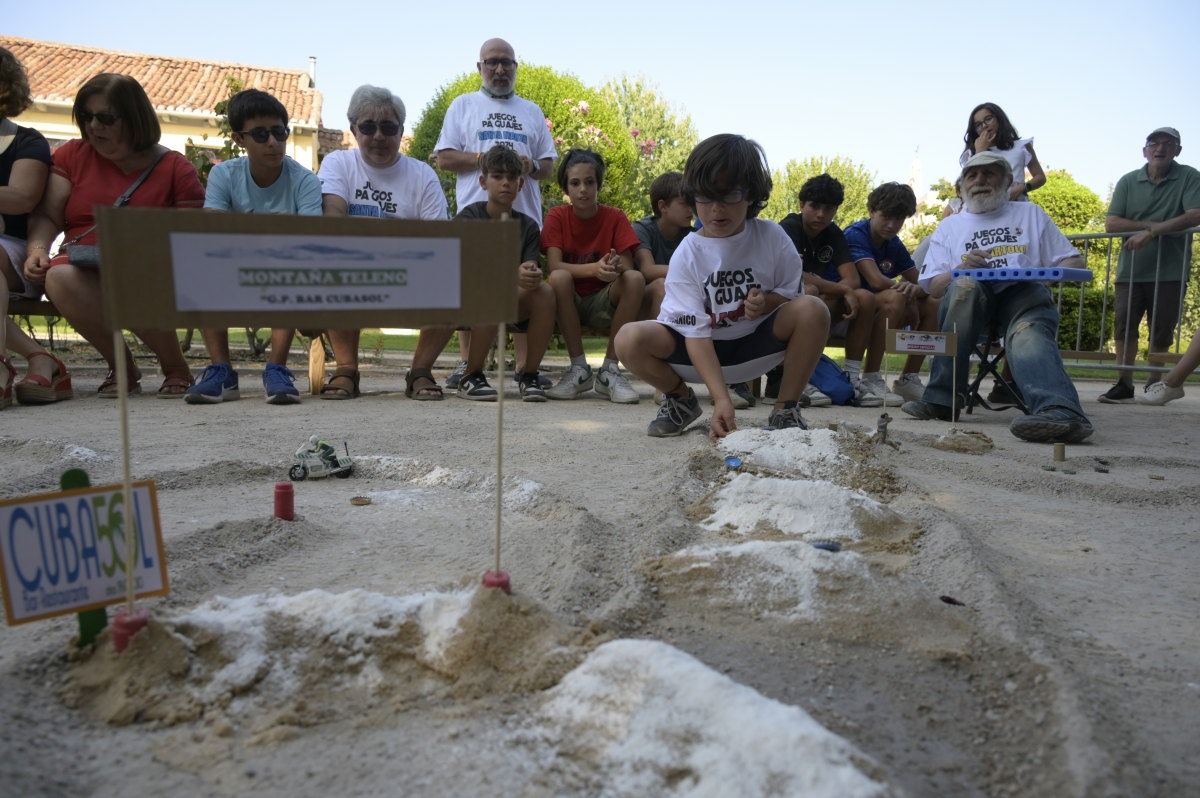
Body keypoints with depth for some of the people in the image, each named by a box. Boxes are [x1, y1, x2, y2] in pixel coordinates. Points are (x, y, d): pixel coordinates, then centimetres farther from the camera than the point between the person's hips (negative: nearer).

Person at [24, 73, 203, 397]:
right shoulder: (72, 155, 14)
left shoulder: (175, 168, 5)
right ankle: (121, 366, -12)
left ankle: (176, 367, -11)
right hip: (87, 277, 3)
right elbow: (47, 216, 11)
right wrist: (38, 248, -10)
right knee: (59, 278, -33)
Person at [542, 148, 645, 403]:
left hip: (603, 303, 1)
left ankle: (610, 371, -22)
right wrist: (594, 269, -37)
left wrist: (616, 266, -38)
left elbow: (628, 266, -12)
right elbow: (554, 266, -19)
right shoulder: (557, 216, -5)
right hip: (569, 303, -1)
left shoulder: (615, 217, -2)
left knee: (635, 279, -28)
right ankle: (579, 369, -21)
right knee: (559, 278, -33)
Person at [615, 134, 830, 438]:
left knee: (812, 309, -26)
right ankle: (681, 398, 5)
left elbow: (793, 293, 2)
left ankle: (786, 409, -8)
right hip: (701, 352, -1)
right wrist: (721, 399, -35)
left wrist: (767, 301, -25)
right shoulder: (687, 255, -16)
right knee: (629, 339, -27)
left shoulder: (772, 238, -11)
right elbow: (696, 332, -23)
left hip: (756, 344, 1)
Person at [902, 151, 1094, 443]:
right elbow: (932, 286, 13)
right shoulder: (950, 227, 25)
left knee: (1029, 330, -37)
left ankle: (1060, 411, -66)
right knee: (965, 285, -37)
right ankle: (941, 398, -37)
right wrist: (960, 270, -9)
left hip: (1025, 292, 0)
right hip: (970, 299, 0)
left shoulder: (1030, 214, 26)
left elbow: (1074, 262, 21)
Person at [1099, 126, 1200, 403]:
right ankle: (1124, 384, 5)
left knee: (1161, 332, 3)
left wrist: (1151, 232, -20)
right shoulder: (1128, 181, 6)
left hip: (1169, 272, -2)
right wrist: (1155, 225, -11)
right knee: (1124, 326, -3)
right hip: (1131, 269, 2)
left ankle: (1155, 384, 17)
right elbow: (1111, 223, -1)